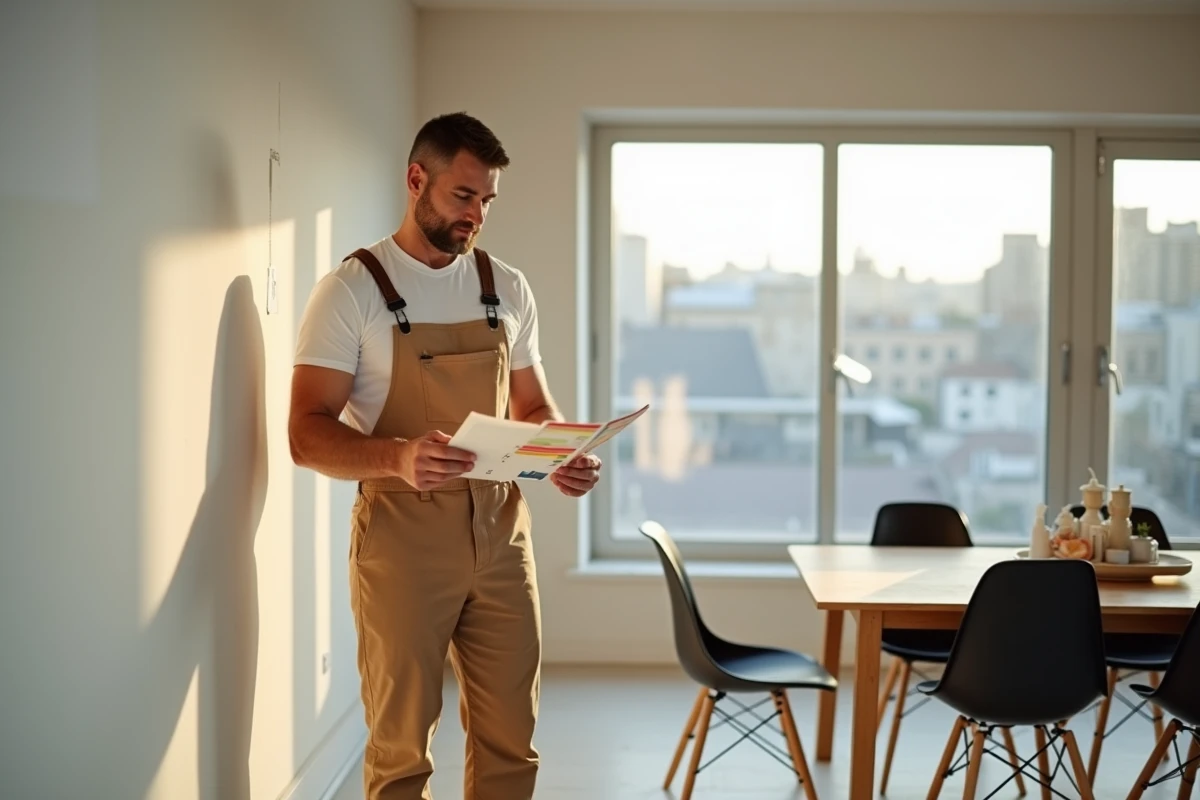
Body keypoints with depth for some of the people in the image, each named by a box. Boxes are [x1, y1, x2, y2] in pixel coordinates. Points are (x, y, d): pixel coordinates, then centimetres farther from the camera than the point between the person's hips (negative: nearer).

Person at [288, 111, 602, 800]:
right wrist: (397, 457, -32)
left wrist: (564, 457, -6)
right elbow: (308, 434, -12)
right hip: (402, 537, -4)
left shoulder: (508, 289, 9)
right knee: (401, 744, 4)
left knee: (511, 739, 10)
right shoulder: (351, 291, -6)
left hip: (502, 531, 5)